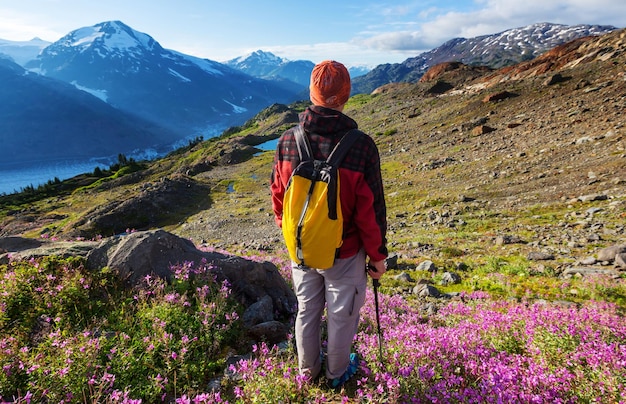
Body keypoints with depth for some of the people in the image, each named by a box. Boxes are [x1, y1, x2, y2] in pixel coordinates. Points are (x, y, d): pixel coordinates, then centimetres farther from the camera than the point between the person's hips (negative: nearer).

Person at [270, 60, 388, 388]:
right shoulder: (361, 146, -23)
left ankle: (308, 369, 46)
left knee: (307, 310, 23)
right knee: (341, 314, 19)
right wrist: (378, 255, -1)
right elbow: (371, 210, -16)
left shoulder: (287, 141, -12)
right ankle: (338, 373, 43)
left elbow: (278, 195, -1)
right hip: (345, 253, -3)